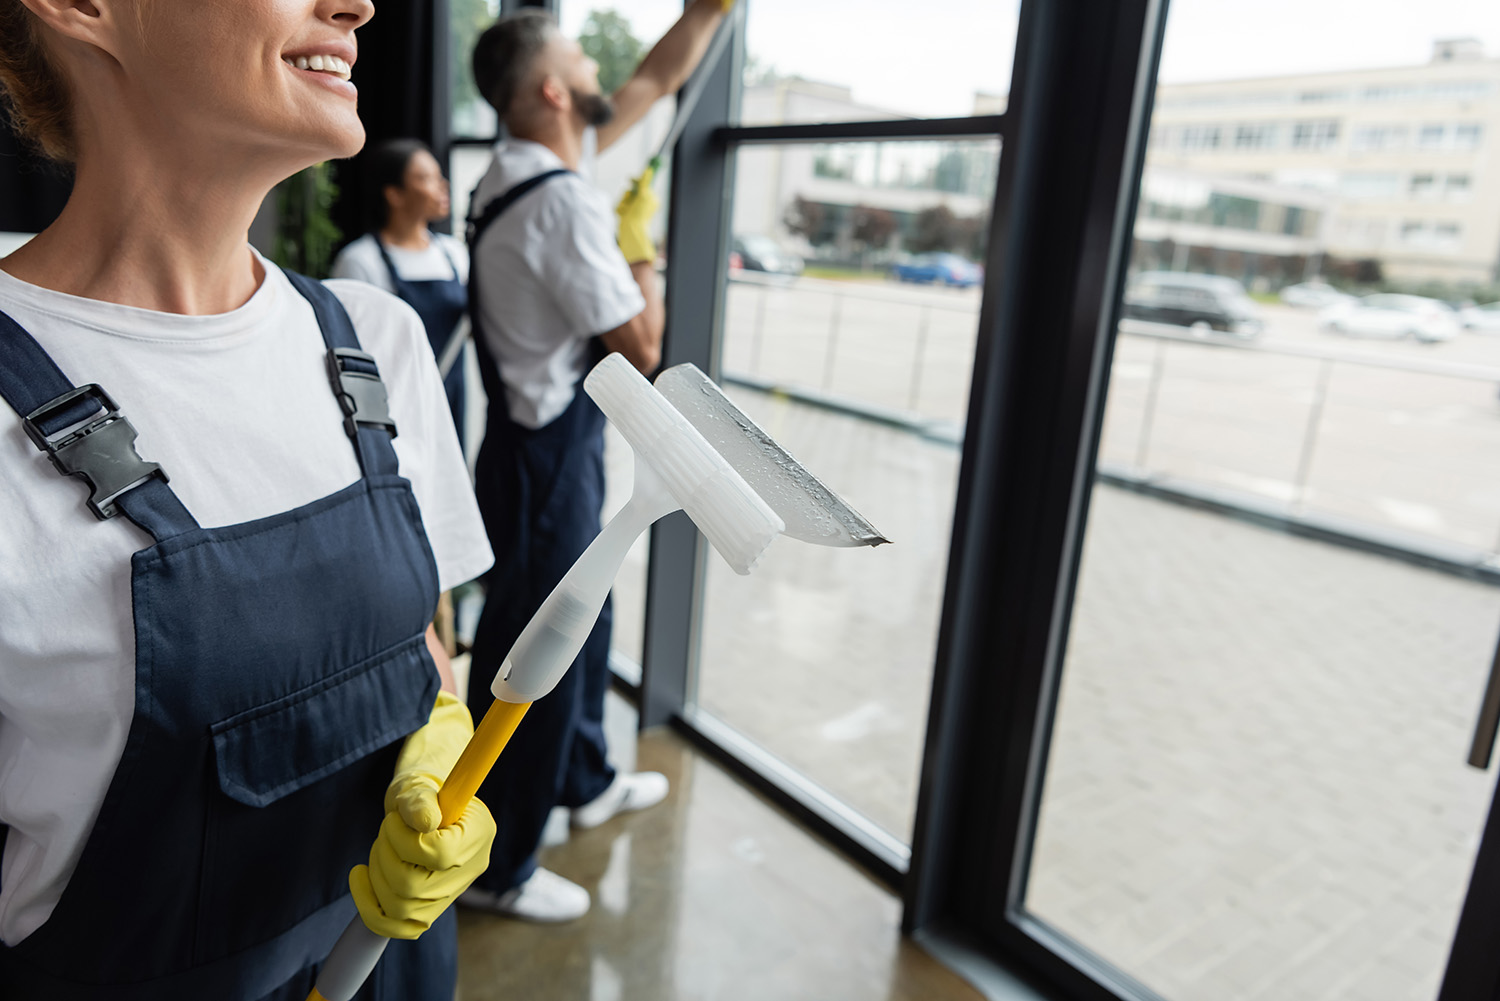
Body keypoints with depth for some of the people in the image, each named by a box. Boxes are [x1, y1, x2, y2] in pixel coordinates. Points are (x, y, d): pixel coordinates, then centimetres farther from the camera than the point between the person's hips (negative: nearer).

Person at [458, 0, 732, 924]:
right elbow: (641, 347, -19)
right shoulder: (562, 203, -23)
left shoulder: (546, 164, 6)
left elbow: (658, 77, 17)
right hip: (548, 455, -10)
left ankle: (586, 783, 45)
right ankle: (498, 868, 21)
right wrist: (641, 243, -5)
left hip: (556, 441, 10)